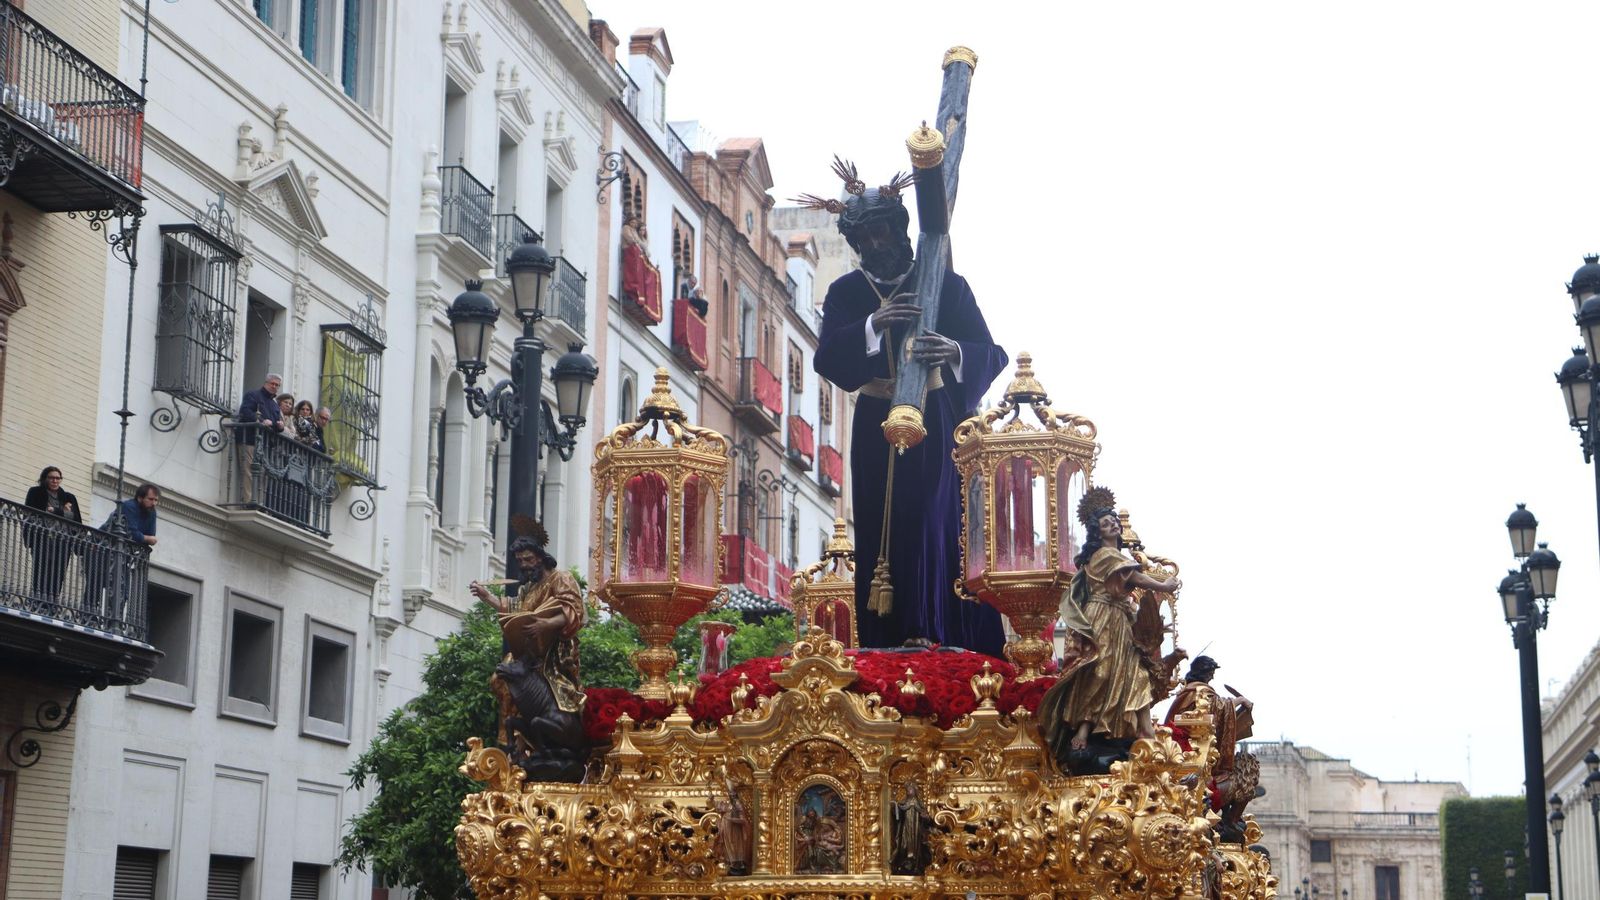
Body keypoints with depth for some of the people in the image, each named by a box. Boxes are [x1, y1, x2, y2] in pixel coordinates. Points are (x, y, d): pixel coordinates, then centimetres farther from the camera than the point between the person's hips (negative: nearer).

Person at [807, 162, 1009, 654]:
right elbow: (826, 358, -10)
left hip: (935, 427, -2)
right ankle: (888, 656, -4)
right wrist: (874, 324, -28)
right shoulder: (846, 293, 6)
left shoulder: (945, 285, 1)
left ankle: (947, 647, -13)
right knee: (883, 539, -4)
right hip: (878, 432, 2)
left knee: (939, 535, -12)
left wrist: (954, 351, -31)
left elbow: (991, 354, -7)